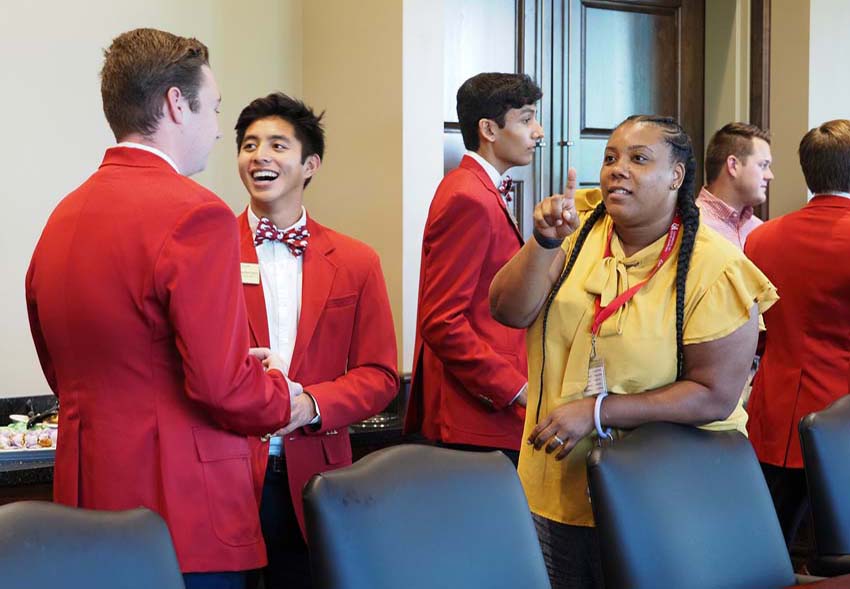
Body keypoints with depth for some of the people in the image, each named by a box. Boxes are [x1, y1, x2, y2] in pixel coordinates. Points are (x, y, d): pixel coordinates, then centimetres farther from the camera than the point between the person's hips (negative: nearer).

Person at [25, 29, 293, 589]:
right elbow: (225, 389, -21)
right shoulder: (196, 215, -17)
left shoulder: (63, 216, 8)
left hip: (88, 501, 8)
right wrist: (278, 390, 1)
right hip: (184, 521, -8)